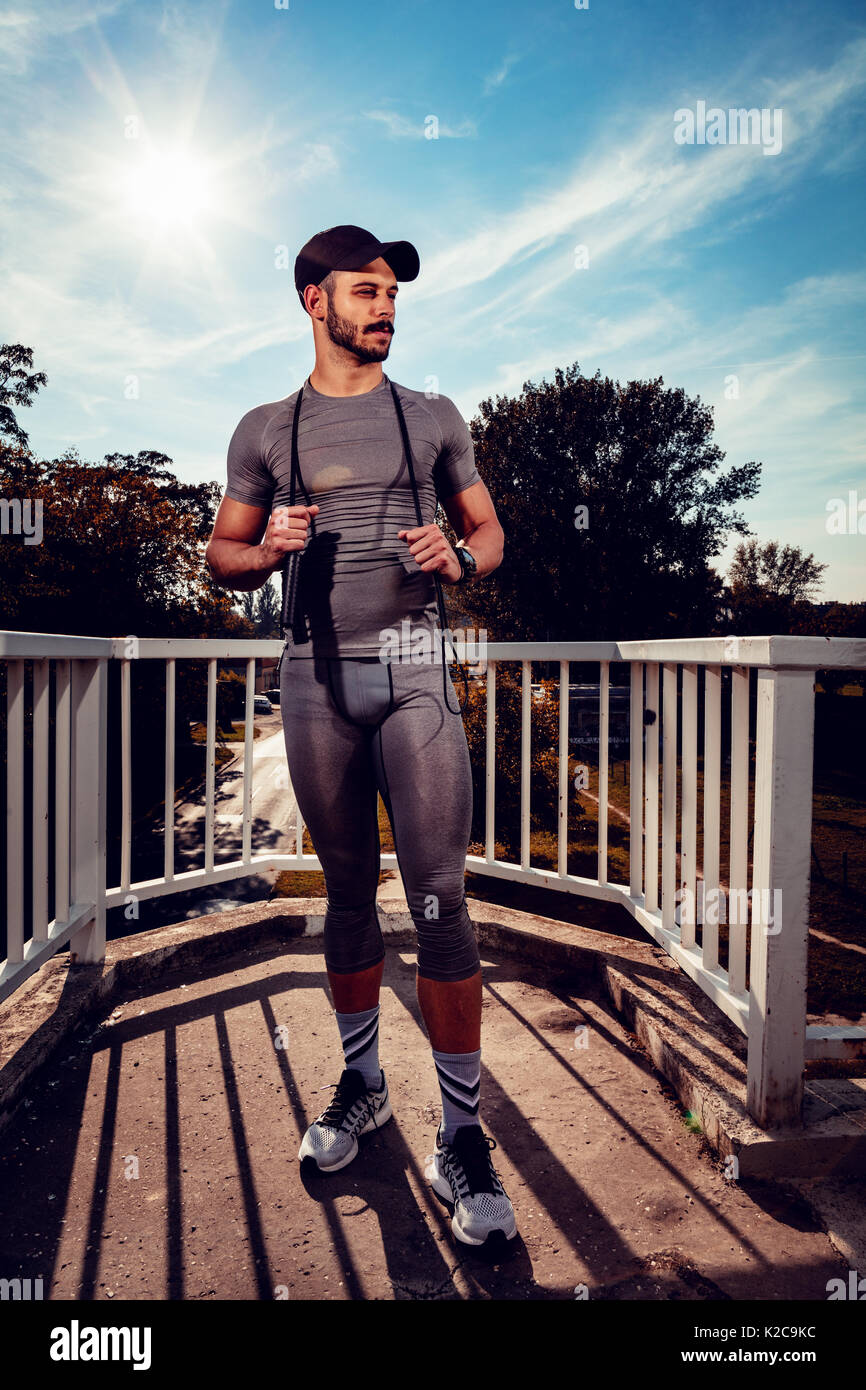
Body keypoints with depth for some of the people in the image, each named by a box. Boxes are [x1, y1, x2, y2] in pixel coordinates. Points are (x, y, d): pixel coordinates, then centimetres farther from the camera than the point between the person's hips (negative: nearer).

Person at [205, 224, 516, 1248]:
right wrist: (268, 550, -7)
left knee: (440, 901, -7)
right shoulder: (266, 430, 13)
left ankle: (462, 1135, 8)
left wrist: (457, 557, -7)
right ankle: (361, 1084, 30)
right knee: (348, 893, 10)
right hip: (316, 676, 1)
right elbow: (223, 555, 15)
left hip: (413, 670, -1)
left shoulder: (432, 418, 14)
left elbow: (488, 531, 16)